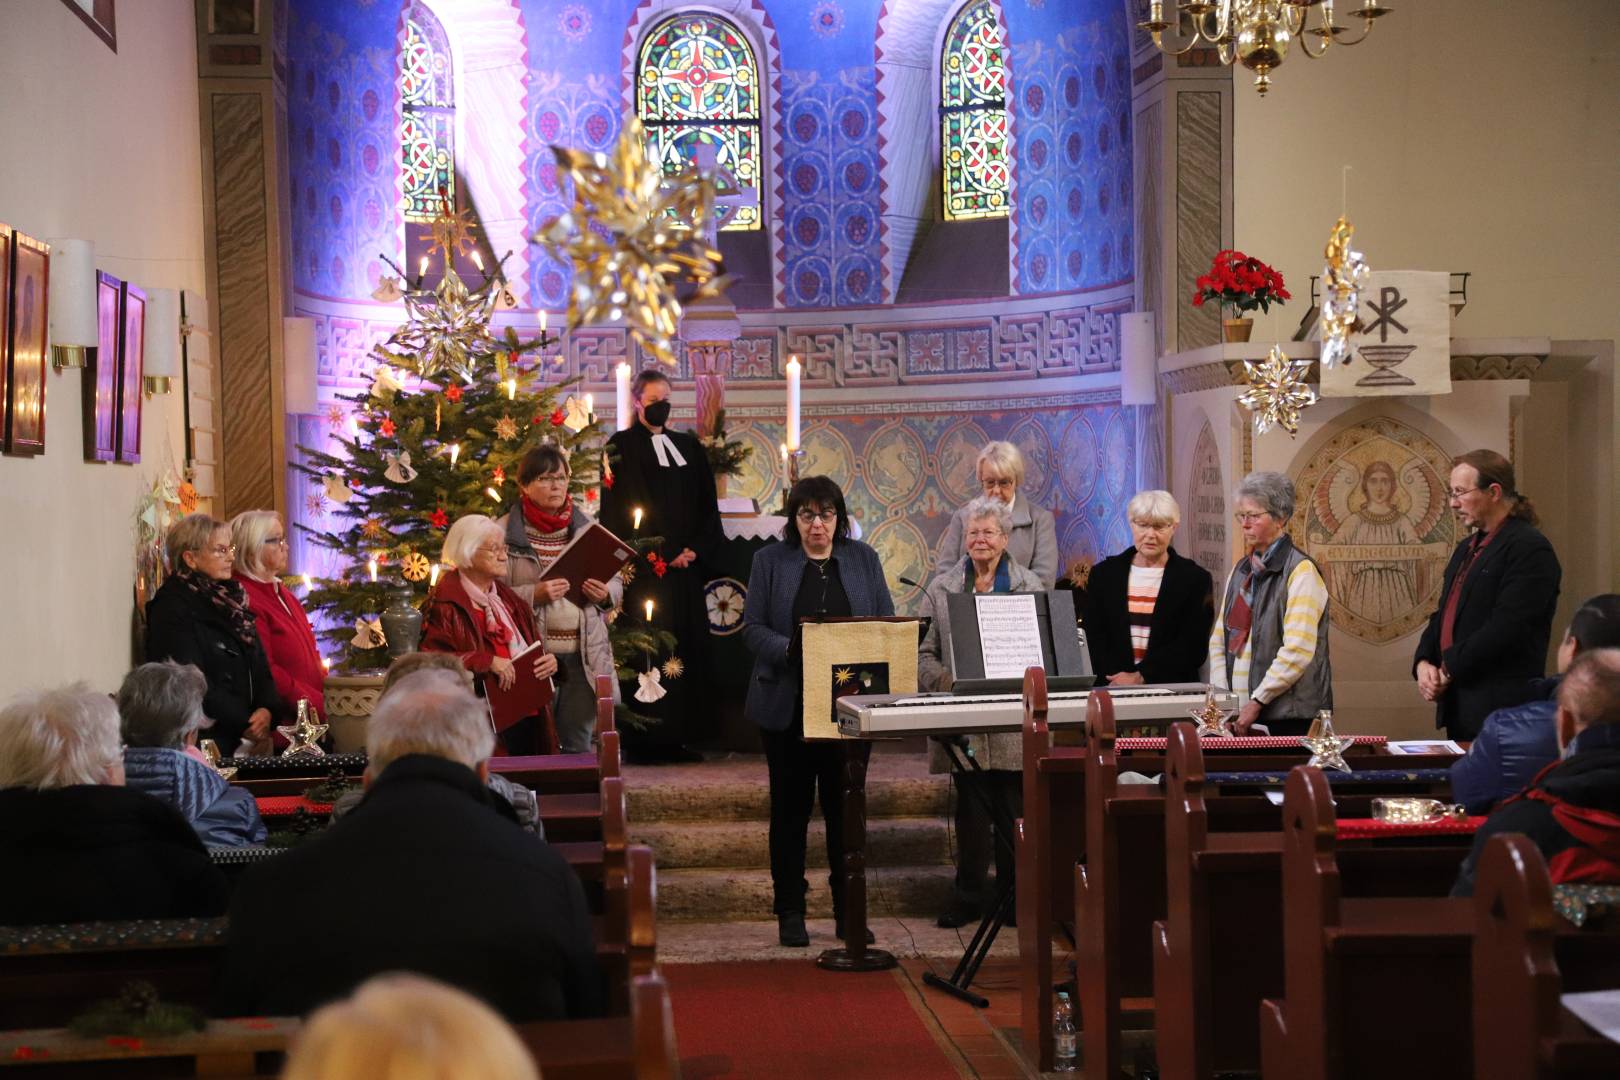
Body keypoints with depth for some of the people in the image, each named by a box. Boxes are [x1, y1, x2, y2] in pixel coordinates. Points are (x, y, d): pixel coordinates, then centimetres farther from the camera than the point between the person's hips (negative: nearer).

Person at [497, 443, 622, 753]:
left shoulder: (587, 529, 11)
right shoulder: (504, 531, -2)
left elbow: (616, 585, 16)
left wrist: (605, 594, -5)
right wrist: (534, 595, -20)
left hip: (584, 656, 4)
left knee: (578, 746, 8)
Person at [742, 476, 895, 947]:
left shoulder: (864, 559, 8)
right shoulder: (770, 560, 2)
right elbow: (752, 628, -3)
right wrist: (791, 650, -21)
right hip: (788, 706, -1)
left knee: (845, 806, 6)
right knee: (791, 806, 5)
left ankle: (848, 910, 14)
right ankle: (790, 912, 12)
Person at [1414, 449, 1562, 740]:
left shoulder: (1530, 549, -10)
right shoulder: (1466, 549, 19)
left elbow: (1506, 628, -18)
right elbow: (1443, 616, 20)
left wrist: (1448, 671, -13)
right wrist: (1423, 663, 1)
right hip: (1458, 708, 8)